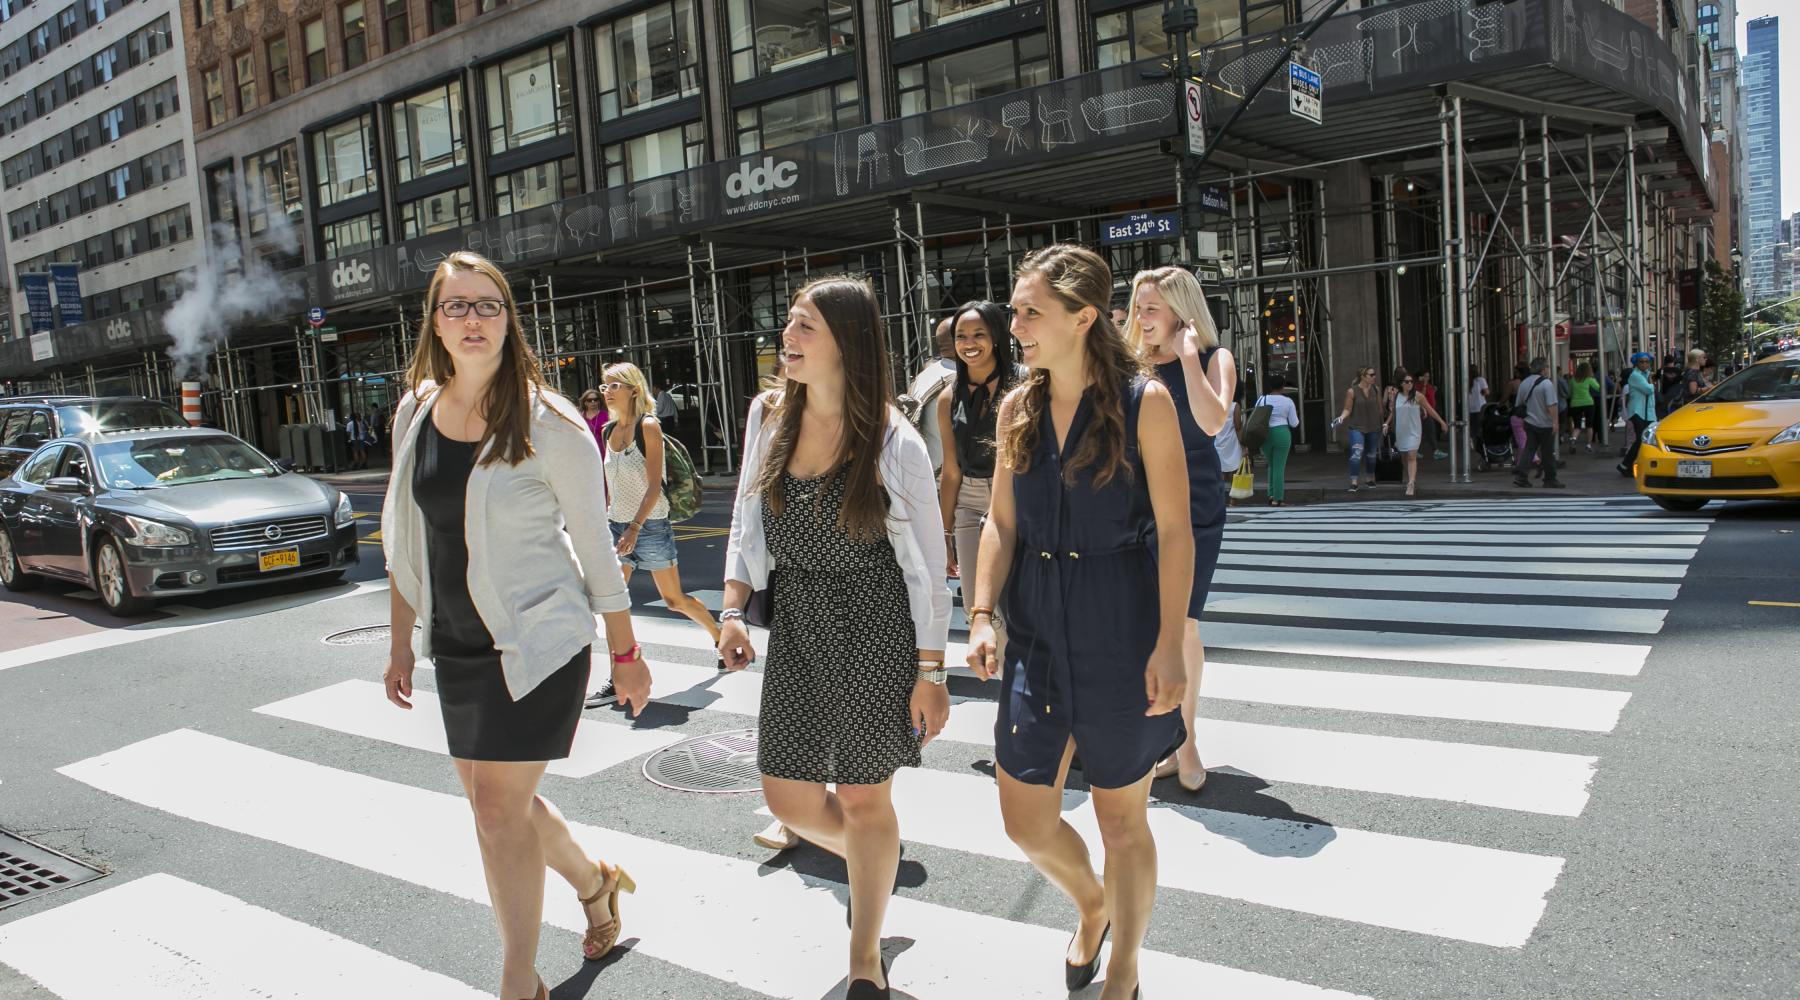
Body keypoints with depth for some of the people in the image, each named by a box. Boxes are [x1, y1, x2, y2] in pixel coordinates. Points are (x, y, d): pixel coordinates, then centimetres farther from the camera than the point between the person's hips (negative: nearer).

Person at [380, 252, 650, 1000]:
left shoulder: (548, 424, -14)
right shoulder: (415, 412, 2)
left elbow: (593, 545, -8)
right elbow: (406, 541, 11)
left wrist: (626, 655, -4)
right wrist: (401, 643, 14)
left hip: (536, 642, -6)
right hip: (456, 645, 6)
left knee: (498, 809, -3)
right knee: (495, 799, 18)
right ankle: (595, 883, 46)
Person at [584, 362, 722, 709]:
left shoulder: (648, 426, -12)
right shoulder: (607, 430, 7)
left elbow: (654, 485, -17)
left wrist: (635, 527, -24)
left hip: (650, 525, -6)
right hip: (617, 526, 6)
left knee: (674, 598, 6)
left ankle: (721, 638, 30)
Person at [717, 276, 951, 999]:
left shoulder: (894, 441, -11)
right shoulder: (768, 417, 2)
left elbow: (927, 565, -7)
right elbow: (747, 525, 11)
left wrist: (930, 672, -8)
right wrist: (733, 611, -1)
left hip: (876, 629, -4)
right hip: (795, 627, 5)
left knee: (864, 799, 7)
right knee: (789, 800, 8)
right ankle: (874, 860, 43)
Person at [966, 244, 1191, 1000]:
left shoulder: (1144, 401, -10)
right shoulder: (1018, 408, 5)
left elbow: (1175, 530, -10)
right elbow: (1002, 522, 9)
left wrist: (1169, 646, -15)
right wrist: (982, 614, -2)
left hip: (1119, 631, -4)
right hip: (1036, 631, 5)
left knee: (1121, 817, 10)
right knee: (1025, 820, 9)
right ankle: (1091, 906, 42)